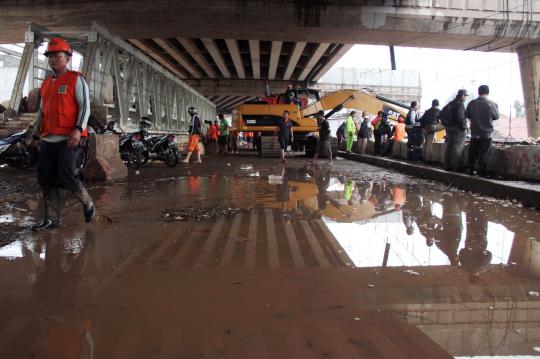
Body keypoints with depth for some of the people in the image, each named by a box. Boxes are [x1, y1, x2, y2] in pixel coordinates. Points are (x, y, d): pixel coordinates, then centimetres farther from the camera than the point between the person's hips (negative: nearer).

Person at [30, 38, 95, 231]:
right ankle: (51, 219, 13)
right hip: (48, 140, 7)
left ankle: (88, 204, 14)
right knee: (46, 179, 4)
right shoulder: (46, 84, 21)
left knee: (67, 176, -12)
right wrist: (36, 134, 23)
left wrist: (78, 129, -19)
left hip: (68, 138, -7)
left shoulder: (76, 79, 1)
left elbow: (85, 106, -8)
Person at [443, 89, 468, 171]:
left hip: (449, 128, 8)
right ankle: (456, 166, -1)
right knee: (457, 148, -3)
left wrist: (445, 124, 20)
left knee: (449, 147, 12)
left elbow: (441, 114, 17)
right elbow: (460, 118, -22)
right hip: (458, 129, -8)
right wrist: (463, 127, -14)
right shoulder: (460, 104, -14)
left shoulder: (450, 103, 13)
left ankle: (447, 165, 17)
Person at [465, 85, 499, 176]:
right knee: (484, 153, 2)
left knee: (473, 152, 12)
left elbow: (467, 115, 7)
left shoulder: (472, 103, -5)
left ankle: (471, 170, 17)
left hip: (474, 132, 2)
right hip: (486, 132, -2)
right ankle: (482, 171, 3)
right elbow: (496, 116, 2)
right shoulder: (491, 103, -11)